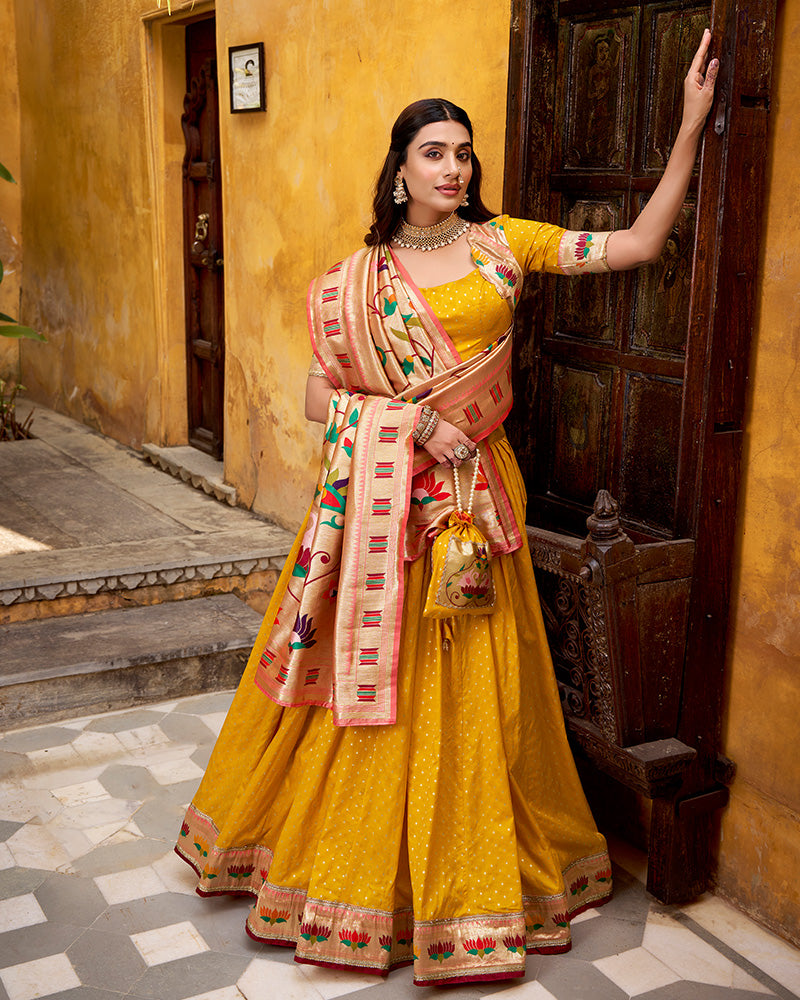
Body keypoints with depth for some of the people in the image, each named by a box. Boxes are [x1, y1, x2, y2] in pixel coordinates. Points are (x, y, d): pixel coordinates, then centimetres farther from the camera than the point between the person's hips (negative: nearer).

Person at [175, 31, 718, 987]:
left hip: (475, 496, 1)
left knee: (469, 686, 8)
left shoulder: (503, 244, 4)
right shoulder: (356, 278, 2)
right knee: (371, 680, 6)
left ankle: (465, 868, 26)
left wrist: (690, 128, -6)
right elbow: (324, 397, 2)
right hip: (386, 502, -1)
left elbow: (637, 243, -1)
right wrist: (417, 417, -12)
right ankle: (350, 858, 27)